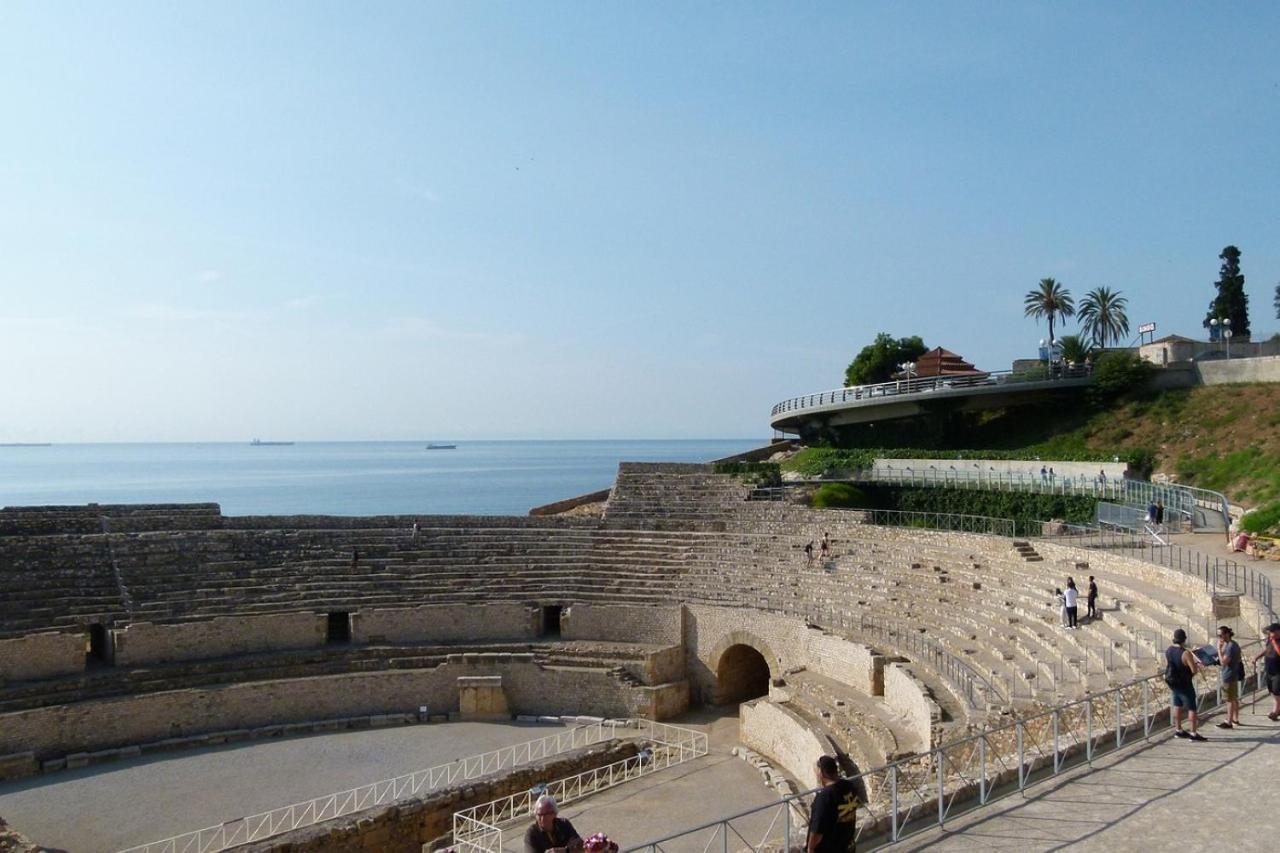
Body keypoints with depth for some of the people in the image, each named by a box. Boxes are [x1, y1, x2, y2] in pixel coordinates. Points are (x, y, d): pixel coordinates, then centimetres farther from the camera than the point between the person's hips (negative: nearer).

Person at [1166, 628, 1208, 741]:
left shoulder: (1168, 651, -2)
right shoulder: (1186, 653, -25)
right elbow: (1194, 670, -25)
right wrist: (1197, 664, -3)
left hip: (1172, 684, 7)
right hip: (1184, 685, -7)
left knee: (1177, 706, 18)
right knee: (1192, 708, 4)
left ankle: (1178, 730, 26)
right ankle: (1194, 733, 6)